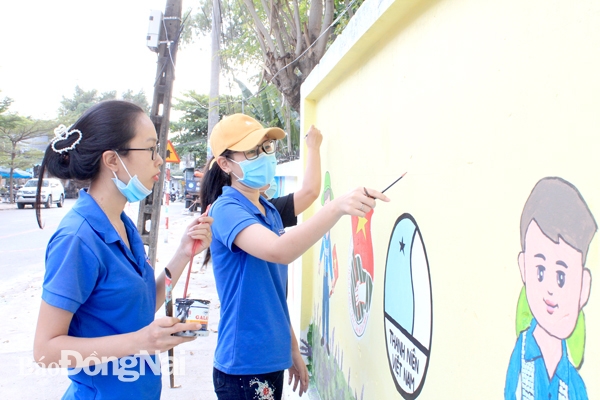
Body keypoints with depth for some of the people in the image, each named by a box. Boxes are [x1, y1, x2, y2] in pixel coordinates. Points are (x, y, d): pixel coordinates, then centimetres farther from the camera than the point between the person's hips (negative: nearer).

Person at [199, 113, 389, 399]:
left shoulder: (270, 211, 8)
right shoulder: (226, 209, -16)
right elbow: (279, 251, -35)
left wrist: (292, 350, 14)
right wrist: (337, 207, -46)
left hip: (272, 359, 8)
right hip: (243, 366, -7)